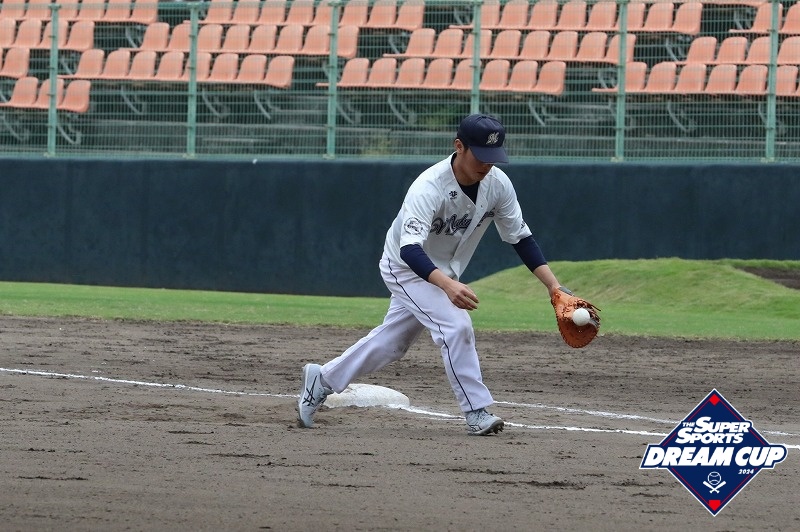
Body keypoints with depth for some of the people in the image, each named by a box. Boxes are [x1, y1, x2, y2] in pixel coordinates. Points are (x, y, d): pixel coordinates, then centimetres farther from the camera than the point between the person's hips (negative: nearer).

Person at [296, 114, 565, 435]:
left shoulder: (498, 183, -16)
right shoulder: (429, 188, -36)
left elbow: (520, 238, -5)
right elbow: (410, 250, -46)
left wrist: (553, 286, -14)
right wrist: (448, 285, -63)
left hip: (443, 273, 7)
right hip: (406, 267, -7)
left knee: (392, 342, 16)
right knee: (456, 326, -23)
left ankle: (323, 379, 34)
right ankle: (477, 414, -14)